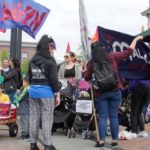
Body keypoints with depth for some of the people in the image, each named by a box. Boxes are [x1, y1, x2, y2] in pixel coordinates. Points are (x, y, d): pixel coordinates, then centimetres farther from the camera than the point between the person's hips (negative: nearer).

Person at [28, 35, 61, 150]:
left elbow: (29, 77, 13)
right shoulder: (50, 60, -10)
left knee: (34, 118, 9)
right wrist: (57, 94, -6)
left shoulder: (33, 60, 8)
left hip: (33, 91, 6)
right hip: (46, 92, -6)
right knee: (47, 119, -1)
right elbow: (54, 79, -11)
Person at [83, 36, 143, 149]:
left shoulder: (92, 63, 0)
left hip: (100, 92, 0)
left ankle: (101, 141, 3)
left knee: (102, 117, 5)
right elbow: (128, 52, 3)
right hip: (115, 91, 0)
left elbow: (86, 78, 8)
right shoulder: (112, 57, -1)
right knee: (114, 116, 7)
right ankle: (114, 141, 12)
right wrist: (136, 39, 15)